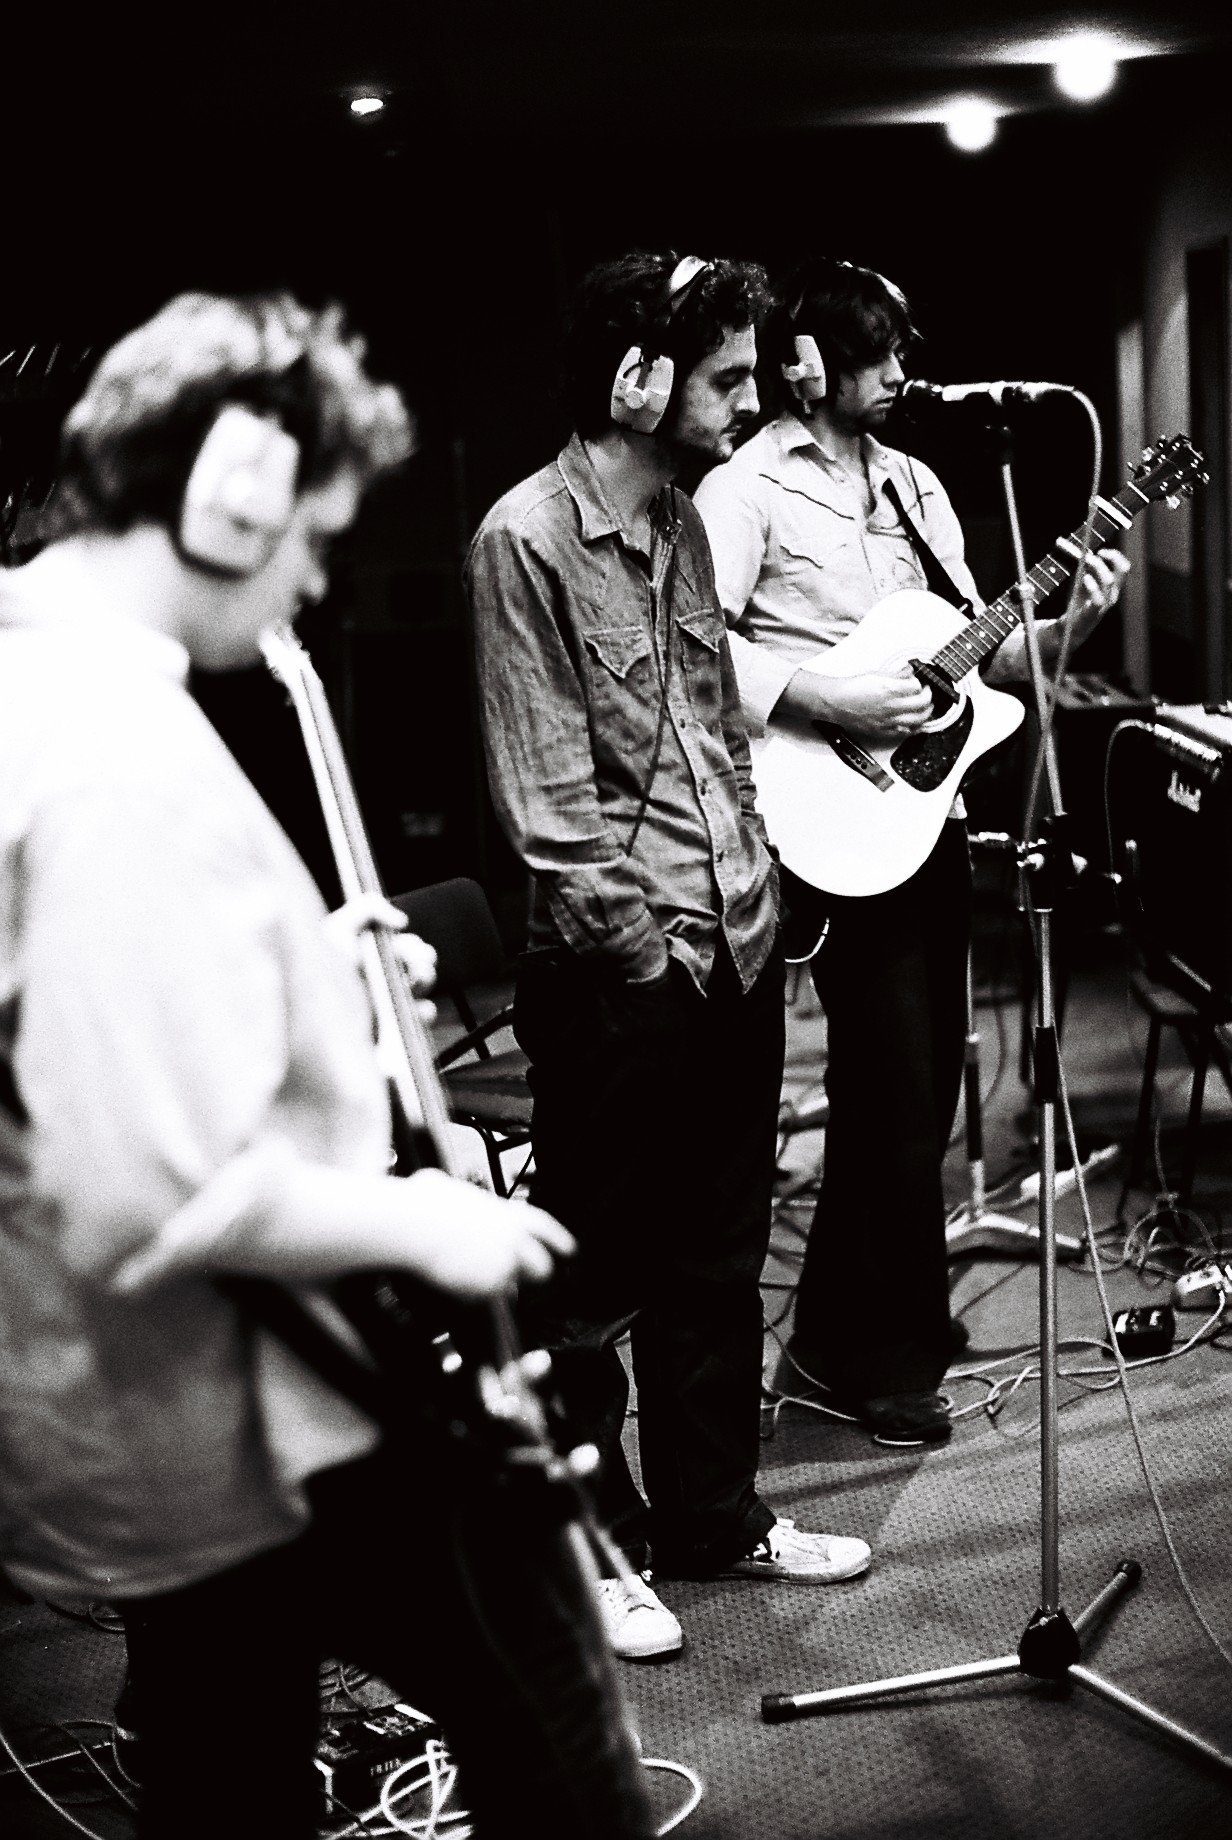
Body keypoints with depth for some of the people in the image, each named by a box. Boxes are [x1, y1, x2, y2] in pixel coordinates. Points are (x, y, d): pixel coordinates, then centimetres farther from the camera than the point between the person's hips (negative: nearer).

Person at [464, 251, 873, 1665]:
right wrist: (652, 953, -14)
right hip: (620, 977, -8)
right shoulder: (527, 537, -13)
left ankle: (711, 1513, 34)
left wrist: (756, 898, 11)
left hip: (738, 953, 8)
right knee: (596, 1283, 6)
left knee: (719, 1263, 18)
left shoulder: (680, 524, 12)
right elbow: (546, 799, -16)